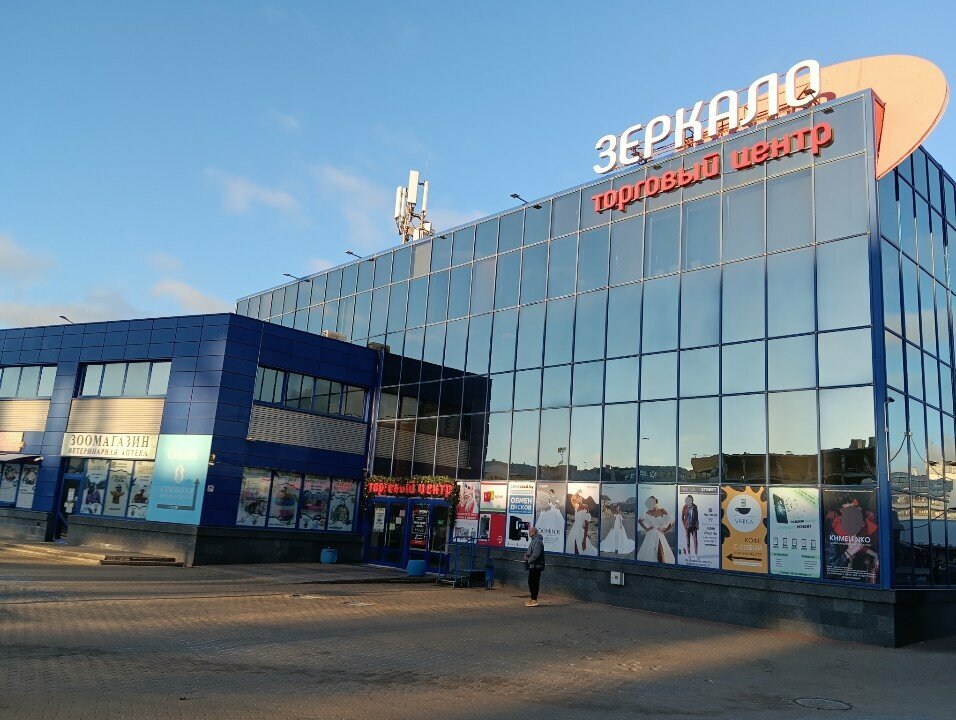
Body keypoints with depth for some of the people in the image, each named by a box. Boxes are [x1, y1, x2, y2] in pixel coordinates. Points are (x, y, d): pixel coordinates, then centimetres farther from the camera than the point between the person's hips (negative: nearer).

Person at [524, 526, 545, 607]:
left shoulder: (537, 541, -16)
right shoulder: (533, 540, 18)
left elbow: (536, 553, -24)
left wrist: (529, 560, -17)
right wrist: (527, 555, 11)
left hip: (536, 566, -10)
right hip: (533, 566, 10)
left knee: (533, 582, -7)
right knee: (531, 582, 14)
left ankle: (534, 600, -5)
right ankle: (533, 599, 21)